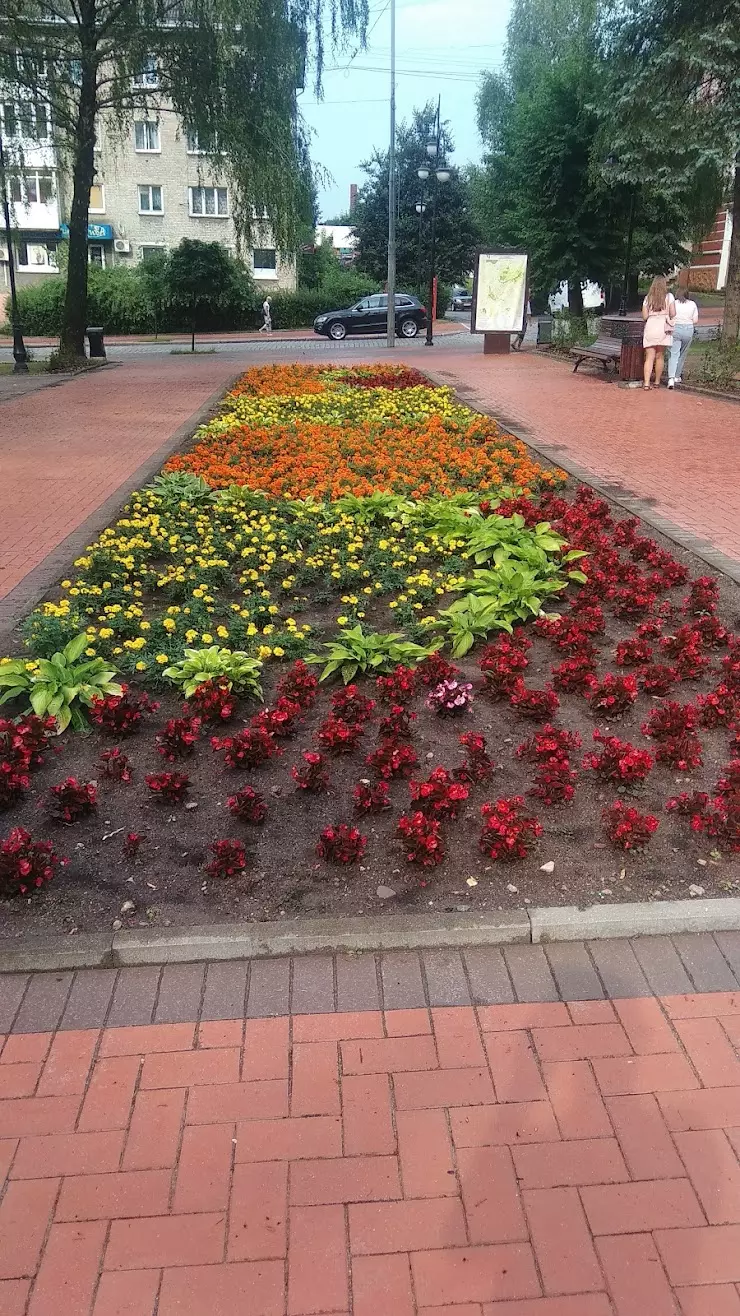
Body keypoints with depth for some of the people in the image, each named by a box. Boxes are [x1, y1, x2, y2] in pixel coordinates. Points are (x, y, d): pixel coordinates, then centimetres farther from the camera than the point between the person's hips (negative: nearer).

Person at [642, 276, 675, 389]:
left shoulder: (648, 298, 6)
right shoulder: (669, 296, 3)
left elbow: (644, 316, 2)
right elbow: (673, 313, -3)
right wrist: (665, 315, 18)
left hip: (650, 328, 1)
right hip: (663, 328, -1)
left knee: (649, 357, -1)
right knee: (659, 357, 9)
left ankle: (646, 383, -12)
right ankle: (657, 382, 15)